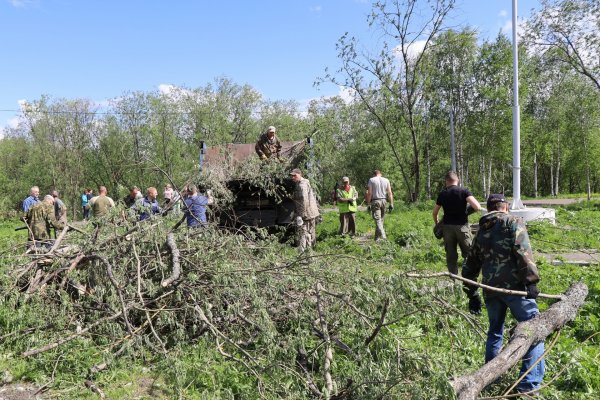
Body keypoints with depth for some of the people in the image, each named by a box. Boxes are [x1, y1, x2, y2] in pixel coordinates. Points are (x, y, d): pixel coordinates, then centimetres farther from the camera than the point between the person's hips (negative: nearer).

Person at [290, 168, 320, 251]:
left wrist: (300, 215, -24)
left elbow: (304, 201, -25)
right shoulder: (306, 183, 17)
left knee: (303, 234, -10)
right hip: (312, 213, 10)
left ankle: (301, 252, -10)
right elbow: (313, 197, 22)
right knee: (310, 233, 15)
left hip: (306, 213, -10)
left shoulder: (302, 185, -16)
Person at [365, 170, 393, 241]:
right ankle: (377, 237, 19)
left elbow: (369, 193, -7)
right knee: (381, 220, 13)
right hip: (383, 200, 3)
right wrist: (391, 204, 5)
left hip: (375, 201, -3)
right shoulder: (386, 180, 8)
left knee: (378, 220, -5)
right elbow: (390, 193, 3)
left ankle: (383, 236, -19)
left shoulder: (371, 180, 0)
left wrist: (368, 204, -3)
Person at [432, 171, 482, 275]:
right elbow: (477, 207, -17)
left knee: (451, 255, 9)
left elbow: (435, 212, 11)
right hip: (462, 226, -2)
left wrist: (437, 224, 27)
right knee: (468, 254, 8)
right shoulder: (464, 191, -5)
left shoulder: (442, 194, 4)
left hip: (447, 227, 2)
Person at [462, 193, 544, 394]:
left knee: (494, 333, 21)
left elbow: (470, 266, 23)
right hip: (514, 286, -5)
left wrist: (472, 295, 29)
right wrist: (531, 281, -15)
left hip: (491, 290, 5)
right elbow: (522, 251, -12)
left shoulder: (481, 232, 22)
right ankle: (530, 383, 0)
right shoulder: (513, 222, 6)